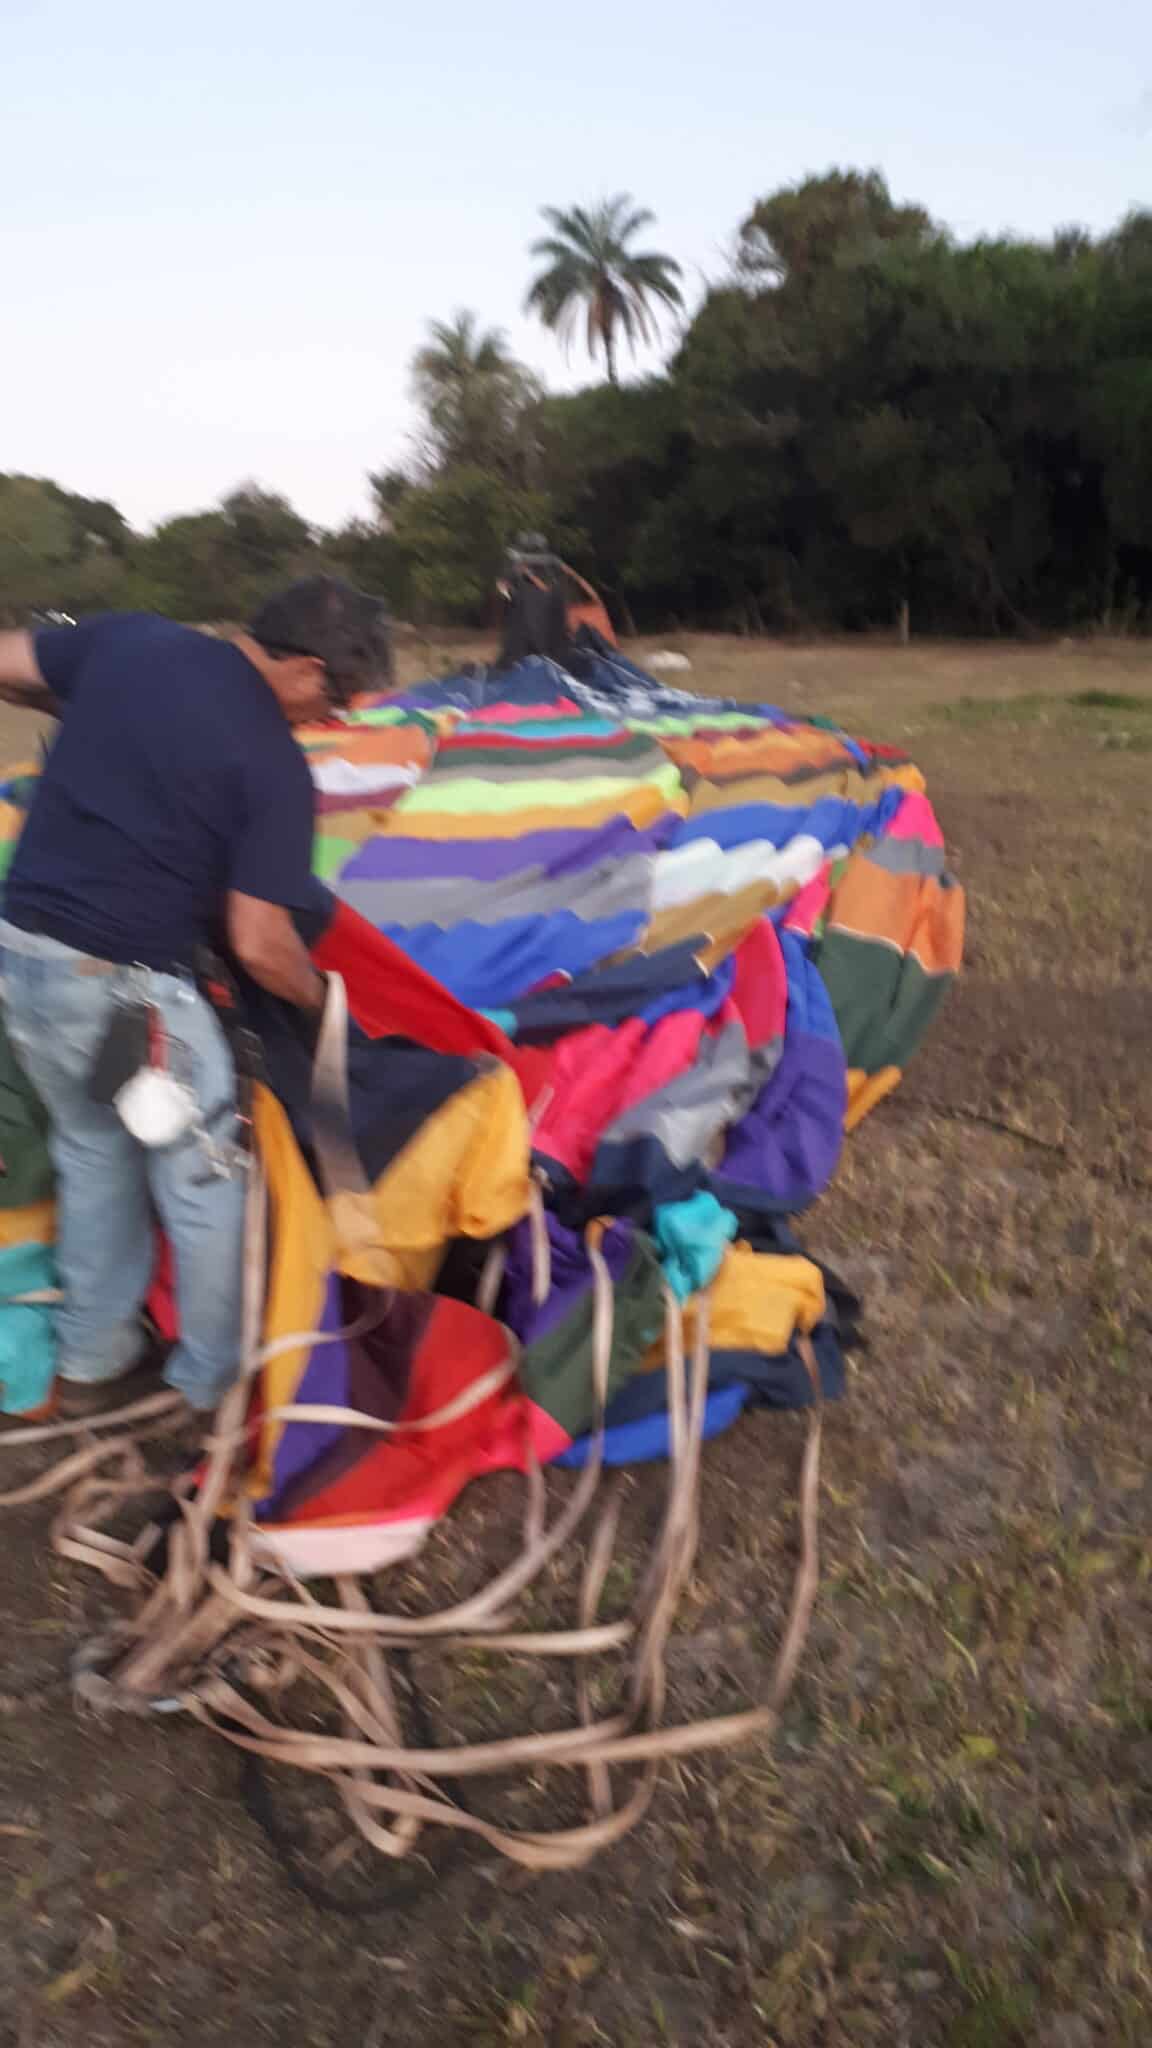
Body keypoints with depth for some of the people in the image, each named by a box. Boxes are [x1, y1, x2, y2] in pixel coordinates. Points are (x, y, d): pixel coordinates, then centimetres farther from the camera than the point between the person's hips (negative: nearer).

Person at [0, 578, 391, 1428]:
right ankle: (218, 1380, 29)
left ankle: (91, 1361, 39)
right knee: (202, 1179, 12)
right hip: (125, 983, -7)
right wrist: (321, 997, 4)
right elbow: (259, 944, -16)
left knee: (93, 1153, 24)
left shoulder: (128, 638, 2)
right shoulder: (275, 764, -15)